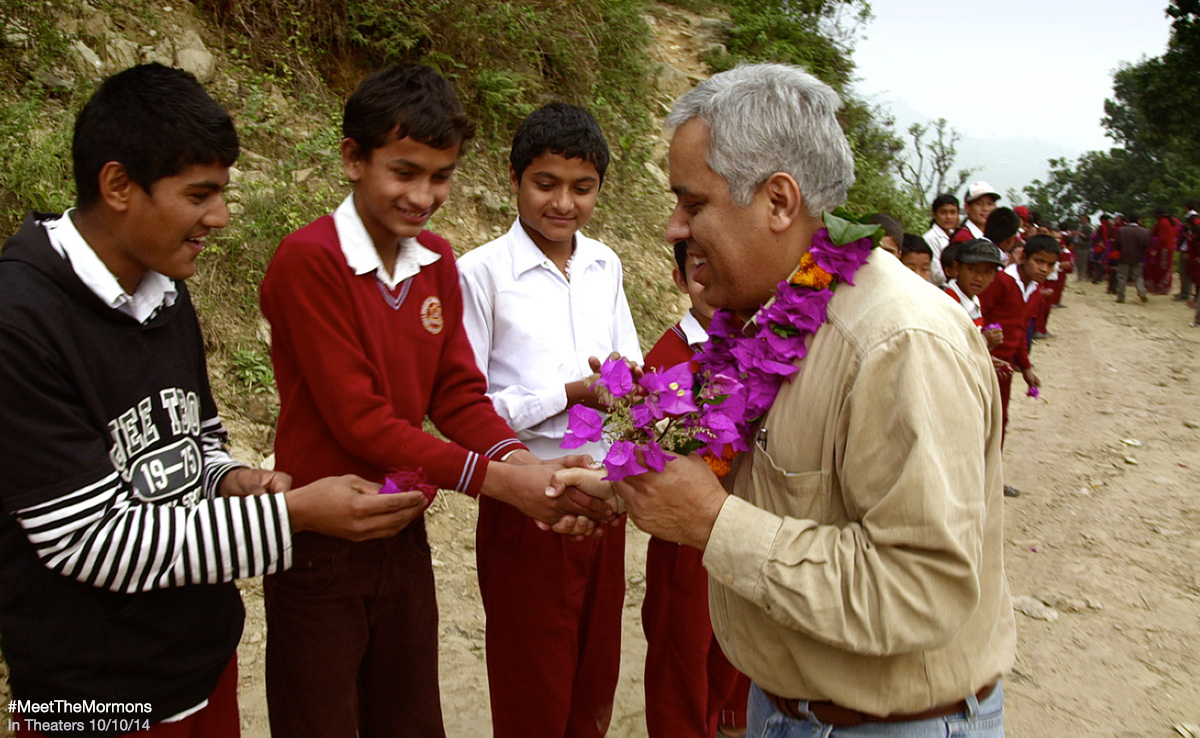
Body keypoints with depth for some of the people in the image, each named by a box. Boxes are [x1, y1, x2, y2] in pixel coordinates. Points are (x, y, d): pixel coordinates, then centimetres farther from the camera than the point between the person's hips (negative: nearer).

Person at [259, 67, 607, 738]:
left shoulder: (437, 261, 4)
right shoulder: (307, 261, -18)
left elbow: (459, 391, 2)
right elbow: (359, 418, -21)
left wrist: (519, 459, -17)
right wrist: (495, 480, -24)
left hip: (406, 538, 6)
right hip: (322, 549, -6)